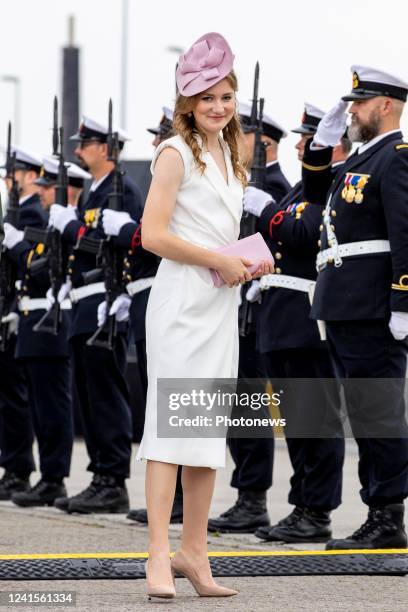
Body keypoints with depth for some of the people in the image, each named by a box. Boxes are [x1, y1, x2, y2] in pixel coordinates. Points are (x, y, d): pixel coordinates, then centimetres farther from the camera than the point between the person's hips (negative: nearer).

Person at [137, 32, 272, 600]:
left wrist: (250, 261, 11)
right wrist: (219, 261, -13)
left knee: (211, 426, 7)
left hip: (222, 304, 8)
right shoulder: (176, 154, -6)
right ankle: (159, 554, -13)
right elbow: (153, 235, -15)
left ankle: (194, 551, 11)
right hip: (181, 302, -8)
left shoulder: (228, 156, 18)